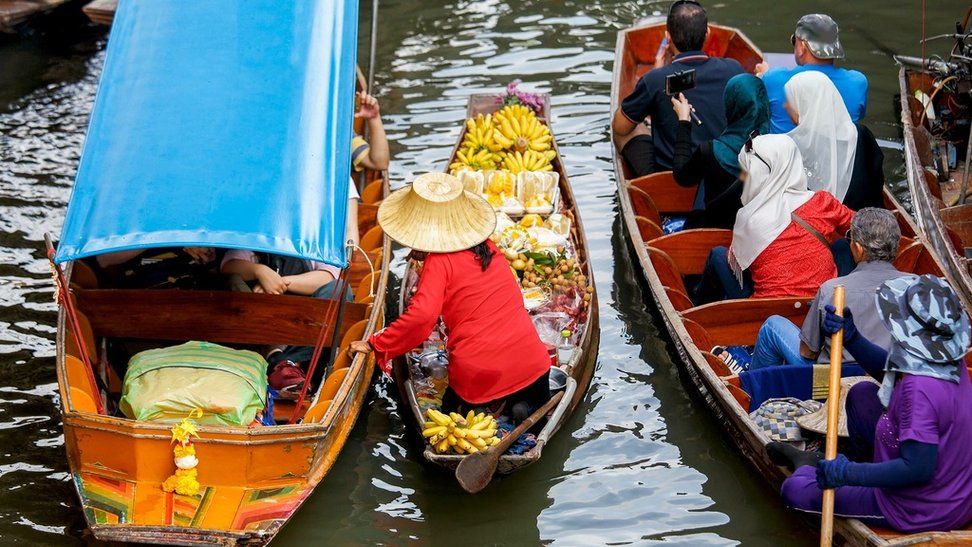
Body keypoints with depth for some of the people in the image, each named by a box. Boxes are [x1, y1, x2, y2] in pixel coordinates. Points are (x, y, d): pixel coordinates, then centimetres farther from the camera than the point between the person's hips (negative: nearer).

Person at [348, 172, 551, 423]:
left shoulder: (439, 261, -9)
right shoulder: (488, 248, 10)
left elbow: (421, 315, -20)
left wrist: (376, 344, -10)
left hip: (477, 372, -3)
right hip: (529, 361, 3)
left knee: (451, 405, 31)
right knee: (536, 403, 33)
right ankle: (523, 408, 0)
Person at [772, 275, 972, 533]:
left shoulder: (919, 388, -33)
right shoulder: (950, 362, -6)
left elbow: (918, 469, -33)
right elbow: (889, 371, 11)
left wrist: (849, 473, -26)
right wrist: (850, 336, -2)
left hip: (921, 516, -8)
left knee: (794, 490, 1)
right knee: (862, 394, 14)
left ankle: (807, 466, 36)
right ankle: (858, 459, 36)